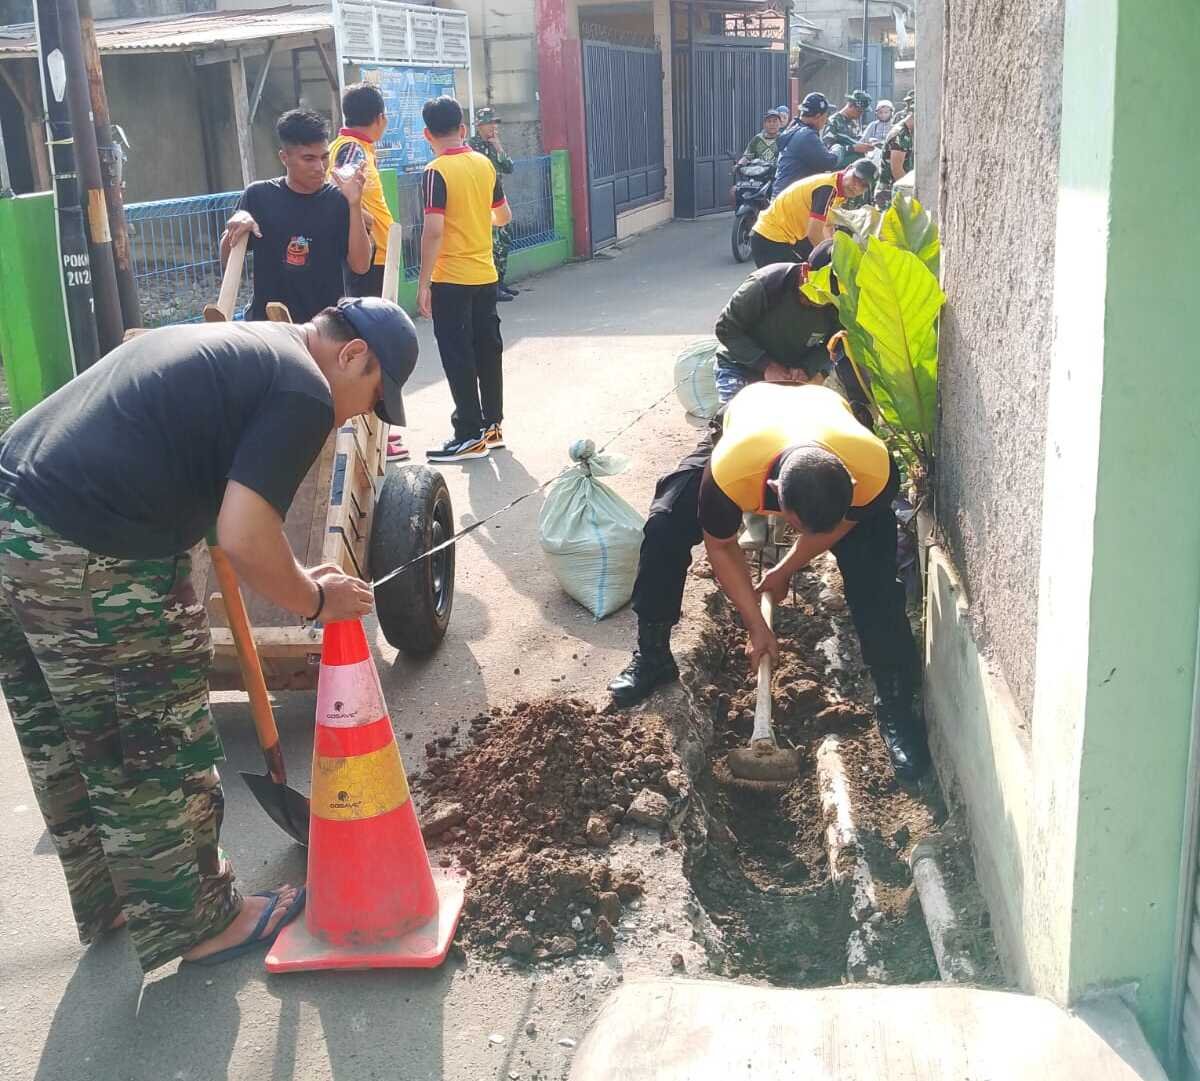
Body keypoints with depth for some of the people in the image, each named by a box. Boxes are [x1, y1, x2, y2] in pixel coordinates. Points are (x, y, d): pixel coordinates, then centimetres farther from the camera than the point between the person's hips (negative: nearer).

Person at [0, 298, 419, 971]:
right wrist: (316, 600, 0)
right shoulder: (304, 391, -8)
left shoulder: (232, 341, 21)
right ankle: (197, 924, 29)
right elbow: (243, 538, -17)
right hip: (93, 568, -10)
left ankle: (108, 904, 43)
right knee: (158, 760, 10)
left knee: (67, 754, 24)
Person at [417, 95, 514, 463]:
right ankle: (493, 425, 22)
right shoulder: (485, 164, 5)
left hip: (451, 280, -6)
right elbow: (504, 217, 15)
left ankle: (470, 436, 2)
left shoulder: (436, 171, -13)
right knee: (488, 349, 13)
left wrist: (423, 284, -15)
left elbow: (433, 230, -20)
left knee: (458, 357, -1)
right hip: (485, 275, 7)